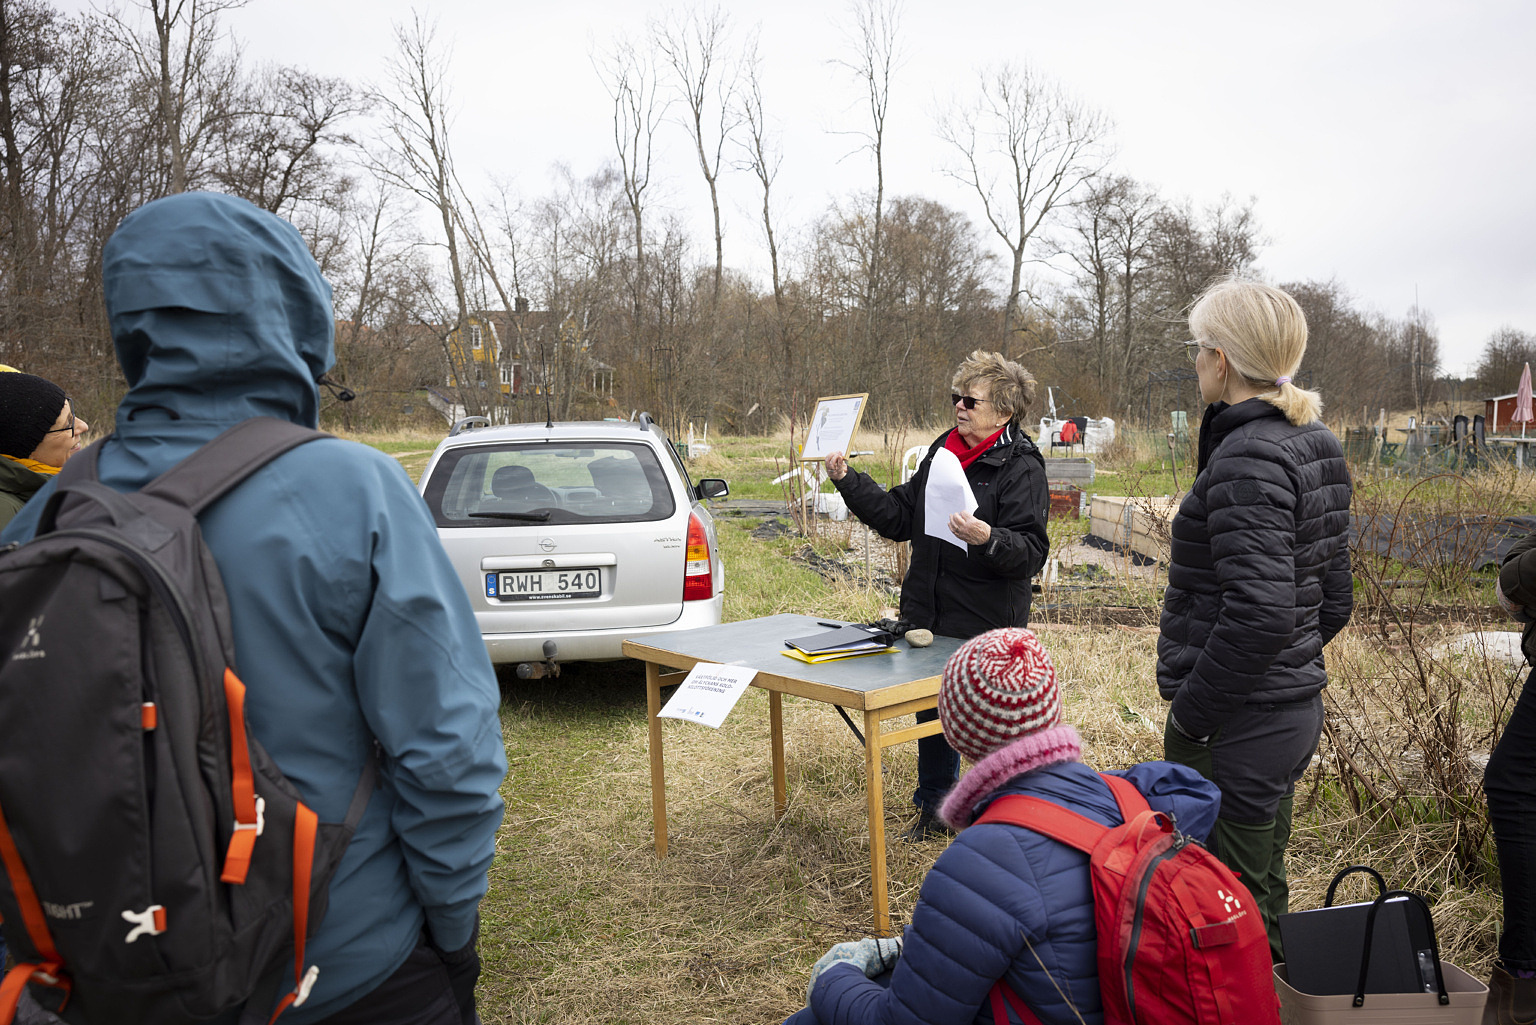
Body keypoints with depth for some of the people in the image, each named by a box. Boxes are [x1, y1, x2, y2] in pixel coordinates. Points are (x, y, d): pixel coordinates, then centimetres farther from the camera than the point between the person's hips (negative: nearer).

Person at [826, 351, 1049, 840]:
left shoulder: (1021, 468, -12)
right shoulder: (943, 450, 8)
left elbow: (1031, 552, -20)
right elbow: (898, 516, 10)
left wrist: (987, 538, -39)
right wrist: (847, 480, 3)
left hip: (988, 625, -7)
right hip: (929, 615, 7)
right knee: (930, 711, 18)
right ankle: (934, 807, 38)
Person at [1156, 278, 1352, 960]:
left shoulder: (1249, 456, -20)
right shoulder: (1315, 443, 9)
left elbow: (1259, 611, -27)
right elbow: (1333, 596, 14)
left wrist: (1190, 716, -18)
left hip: (1238, 725, -10)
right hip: (1296, 706, 10)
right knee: (1263, 892, 23)